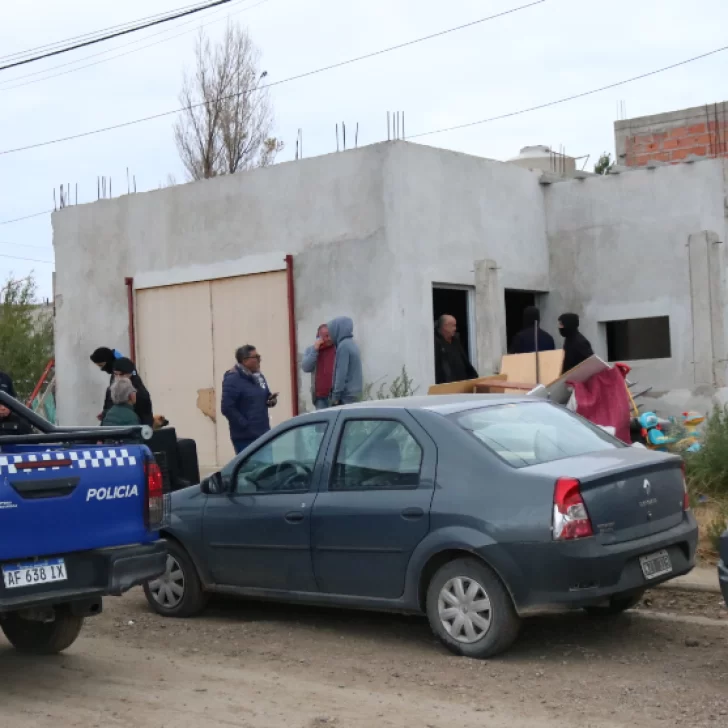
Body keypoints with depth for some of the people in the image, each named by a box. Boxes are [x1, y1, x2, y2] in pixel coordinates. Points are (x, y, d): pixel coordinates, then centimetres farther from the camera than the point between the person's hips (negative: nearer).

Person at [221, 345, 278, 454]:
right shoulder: (233, 380, -12)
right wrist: (245, 425, -19)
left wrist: (271, 400, 1)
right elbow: (227, 408, -19)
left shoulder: (259, 377, 14)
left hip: (263, 434, 8)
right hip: (245, 437, -8)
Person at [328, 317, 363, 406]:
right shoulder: (353, 344, 14)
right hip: (354, 393, 9)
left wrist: (336, 396, -15)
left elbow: (341, 373, -19)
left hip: (347, 395, -9)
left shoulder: (344, 346, -15)